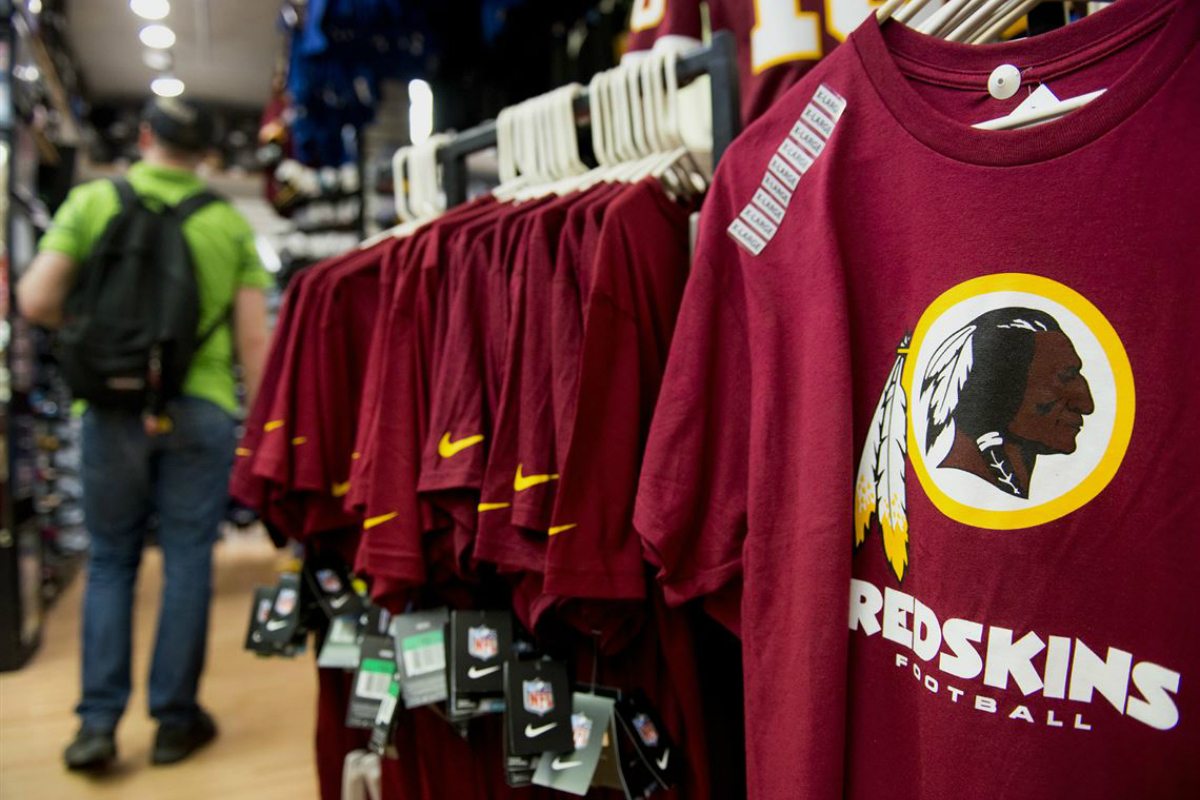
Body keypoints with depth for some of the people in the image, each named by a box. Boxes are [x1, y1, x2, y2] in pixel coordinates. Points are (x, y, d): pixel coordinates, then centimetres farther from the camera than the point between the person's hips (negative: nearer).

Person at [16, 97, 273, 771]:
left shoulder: (92, 201, 4)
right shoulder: (230, 222, 3)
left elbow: (35, 301, -3)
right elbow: (254, 340, -1)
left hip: (113, 405, 1)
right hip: (201, 406, -1)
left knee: (111, 560, 13)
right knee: (187, 559, 7)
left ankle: (98, 721, 12)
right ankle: (175, 720, 15)